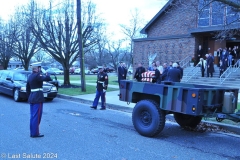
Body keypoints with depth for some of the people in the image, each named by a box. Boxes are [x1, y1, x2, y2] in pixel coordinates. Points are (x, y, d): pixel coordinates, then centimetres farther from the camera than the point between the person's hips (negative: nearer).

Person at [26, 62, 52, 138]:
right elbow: (47, 79, -26)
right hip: (38, 98, -9)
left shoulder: (30, 76, 14)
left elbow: (27, 88, 19)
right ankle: (35, 133, 3)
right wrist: (47, 74, -5)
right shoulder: (37, 75, -14)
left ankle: (32, 132, 21)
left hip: (31, 98, 9)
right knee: (36, 116, -3)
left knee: (32, 116, 13)